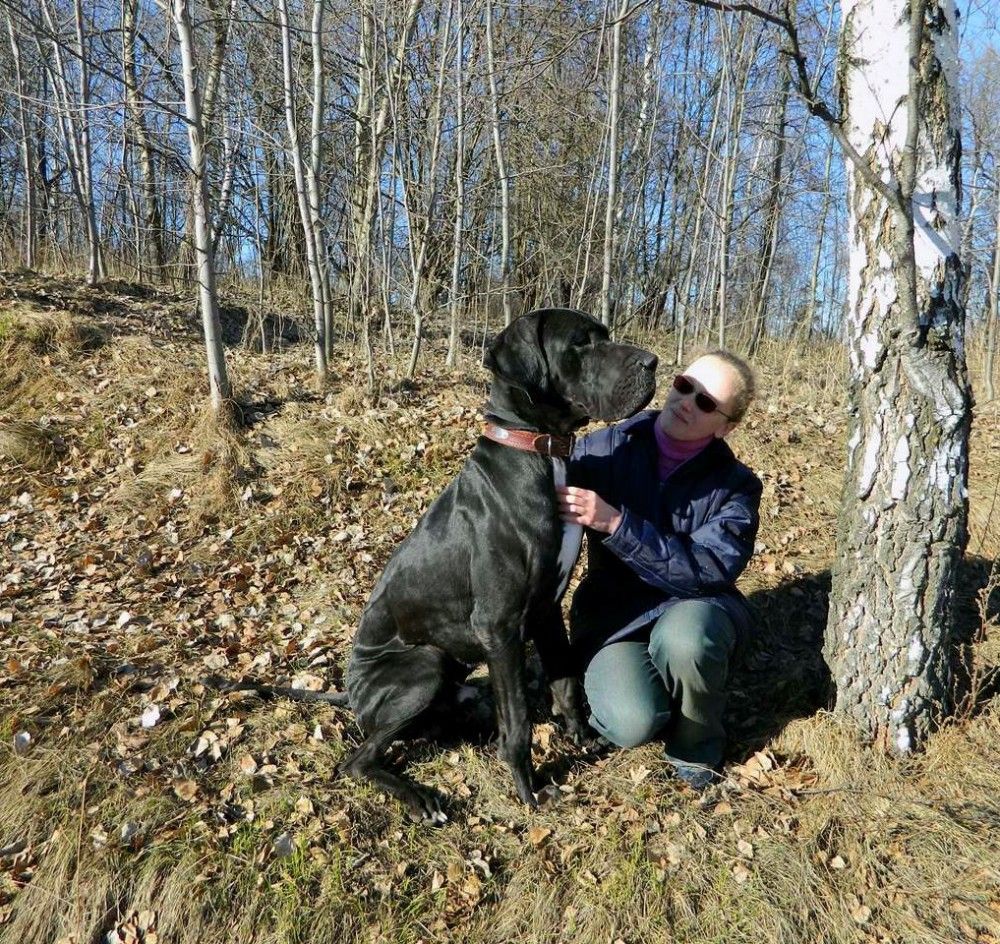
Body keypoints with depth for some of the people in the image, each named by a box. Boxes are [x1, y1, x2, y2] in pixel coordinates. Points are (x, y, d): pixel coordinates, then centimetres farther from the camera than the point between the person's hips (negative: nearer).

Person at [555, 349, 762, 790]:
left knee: (683, 639, -37)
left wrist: (616, 523, -34)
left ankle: (696, 744, -4)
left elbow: (707, 571, -23)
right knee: (632, 723, -28)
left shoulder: (735, 485, -9)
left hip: (692, 607, 0)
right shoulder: (605, 447, -7)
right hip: (612, 611, 0)